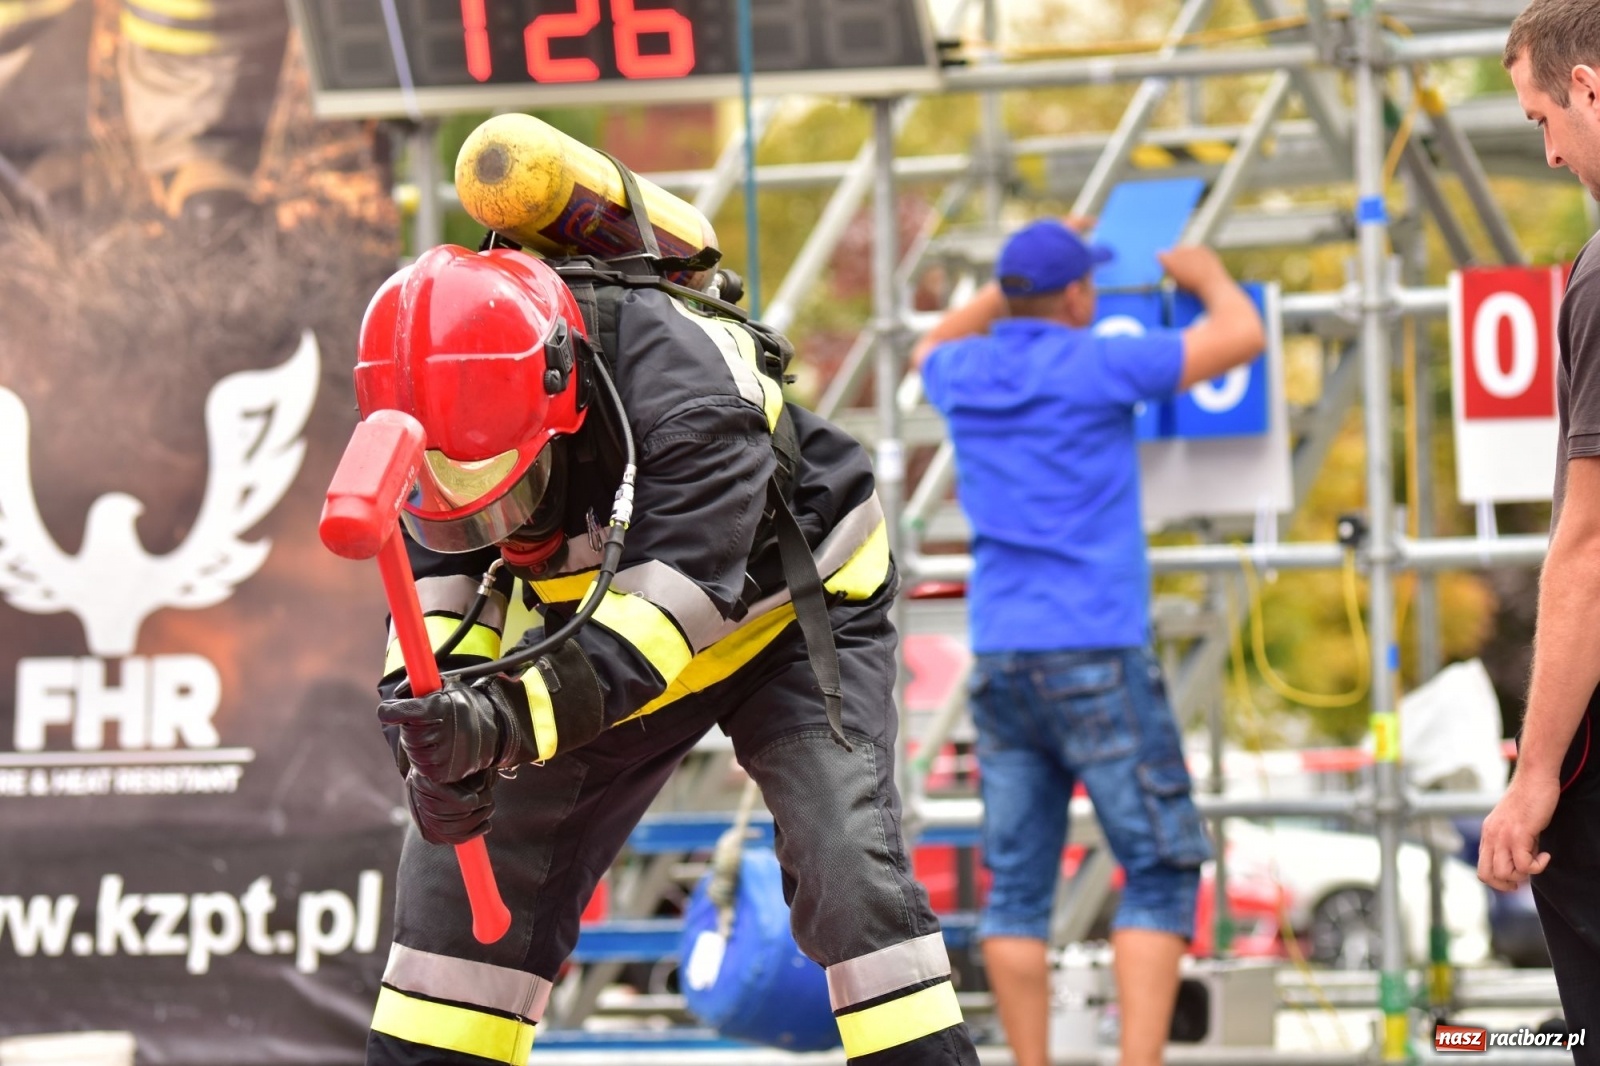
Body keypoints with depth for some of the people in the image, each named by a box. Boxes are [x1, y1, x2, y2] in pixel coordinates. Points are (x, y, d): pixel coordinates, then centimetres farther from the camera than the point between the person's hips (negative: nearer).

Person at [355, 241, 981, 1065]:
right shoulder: (449, 405, -21)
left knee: (847, 864, -21)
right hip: (587, 619, 5)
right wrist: (436, 706, -41)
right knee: (464, 855, 0)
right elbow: (442, 579, -19)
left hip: (789, 611, -5)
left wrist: (509, 719, -57)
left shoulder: (686, 386, -39)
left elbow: (662, 606, -44)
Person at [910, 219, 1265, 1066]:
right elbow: (1242, 336, 2)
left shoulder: (966, 377, 9)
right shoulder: (1096, 368, -7)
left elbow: (934, 347, 36)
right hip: (1095, 656, -6)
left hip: (999, 662, 6)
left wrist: (1013, 285, 41)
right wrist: (1206, 277, 22)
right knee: (1160, 870, -2)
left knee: (1017, 885, 6)